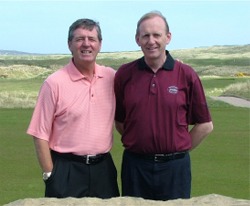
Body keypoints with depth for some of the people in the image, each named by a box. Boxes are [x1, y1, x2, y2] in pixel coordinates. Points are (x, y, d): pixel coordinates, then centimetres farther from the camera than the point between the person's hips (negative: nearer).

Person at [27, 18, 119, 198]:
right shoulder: (55, 83, -9)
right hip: (67, 171, -4)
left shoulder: (112, 77, 3)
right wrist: (50, 174, -8)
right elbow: (41, 134, -7)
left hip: (104, 168, 4)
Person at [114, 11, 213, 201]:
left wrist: (178, 150, 3)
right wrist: (139, 144, 6)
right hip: (135, 165, 1)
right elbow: (119, 120, 10)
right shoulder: (124, 74, 0)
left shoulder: (186, 75, -4)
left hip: (174, 167, -1)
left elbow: (205, 125, 3)